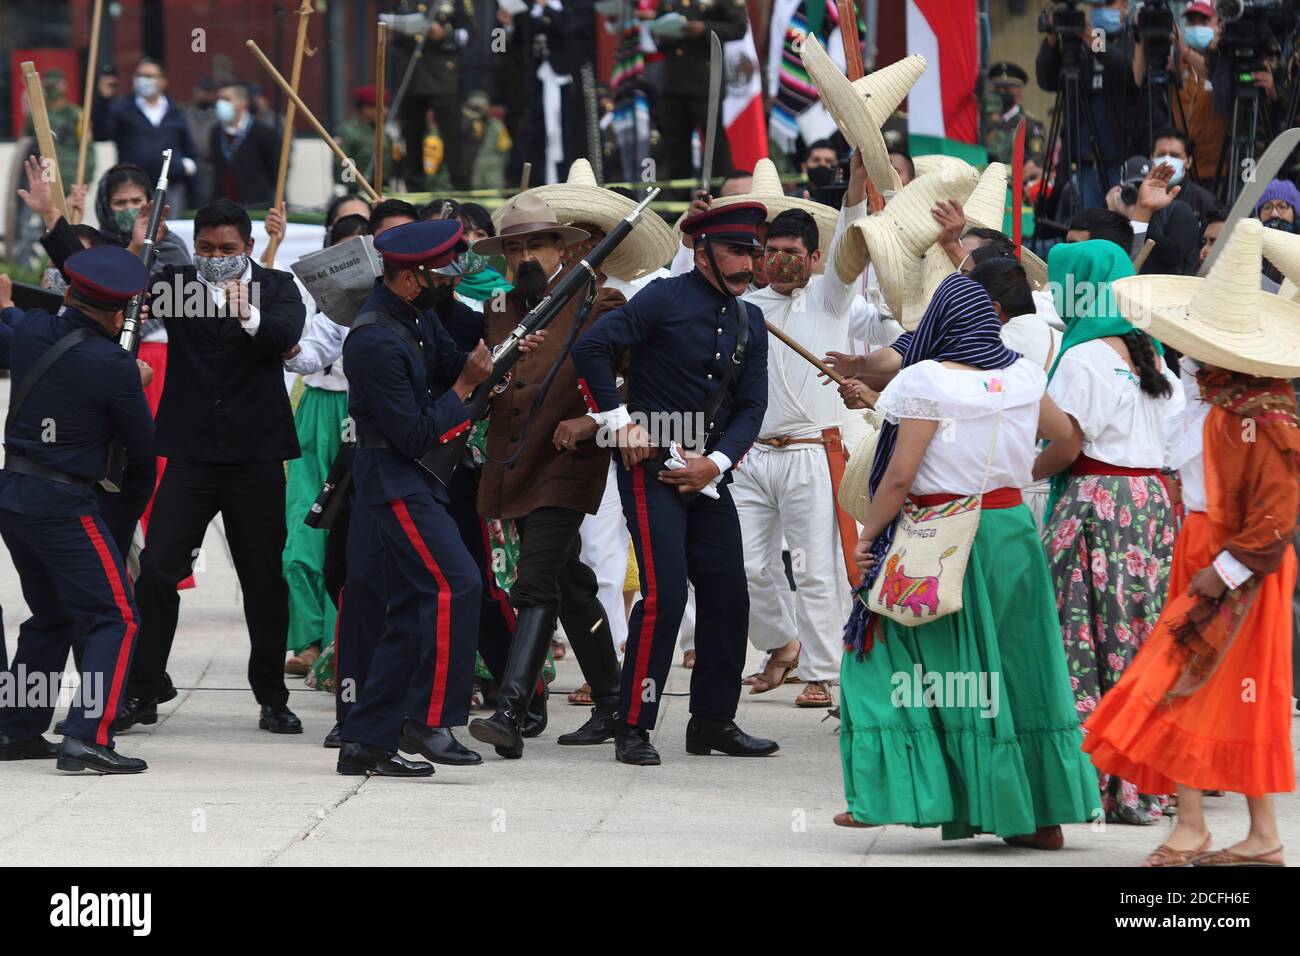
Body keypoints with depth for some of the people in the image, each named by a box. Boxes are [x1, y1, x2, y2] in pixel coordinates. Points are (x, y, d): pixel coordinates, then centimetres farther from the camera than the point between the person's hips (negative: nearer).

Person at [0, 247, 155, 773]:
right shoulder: (114, 368, -16)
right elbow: (142, 446, -5)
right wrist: (134, 498, 16)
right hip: (62, 502, -7)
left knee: (51, 616, 23)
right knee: (115, 617, -4)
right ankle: (88, 738, -17)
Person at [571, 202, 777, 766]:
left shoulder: (749, 323, 12)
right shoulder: (666, 300, -8)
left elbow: (751, 406, 8)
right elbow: (591, 348, -14)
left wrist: (716, 463, -8)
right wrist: (621, 424, -14)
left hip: (709, 474, 7)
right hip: (653, 467, -7)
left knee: (727, 593, 6)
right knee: (664, 591, -15)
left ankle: (714, 721, 18)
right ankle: (634, 727, -10)